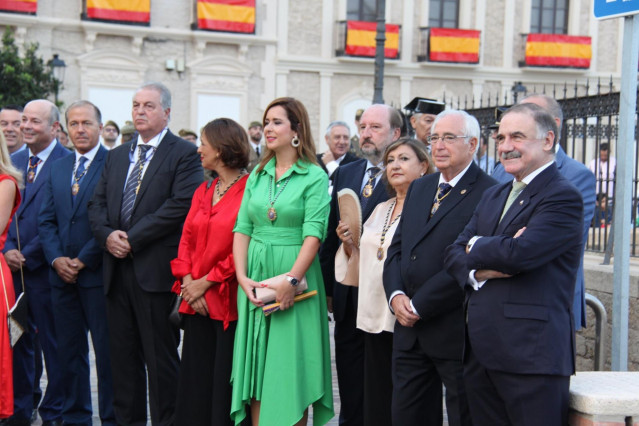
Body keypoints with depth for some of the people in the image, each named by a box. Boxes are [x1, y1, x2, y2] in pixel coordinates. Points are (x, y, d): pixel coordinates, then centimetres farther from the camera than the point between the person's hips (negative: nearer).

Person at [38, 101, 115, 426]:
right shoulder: (57, 169, 15)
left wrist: (82, 261, -12)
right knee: (69, 351, 11)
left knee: (107, 350, 0)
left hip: (98, 274, -6)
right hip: (62, 274, 6)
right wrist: (56, 259, -3)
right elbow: (46, 220, 12)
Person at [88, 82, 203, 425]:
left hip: (156, 269, -6)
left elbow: (181, 204, -15)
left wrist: (133, 238, -15)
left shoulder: (184, 154, -2)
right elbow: (97, 203, 16)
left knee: (161, 356, -1)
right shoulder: (117, 156, 19)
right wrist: (107, 235, -5)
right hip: (117, 268, 6)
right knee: (123, 355, 10)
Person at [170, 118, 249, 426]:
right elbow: (186, 239, 12)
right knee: (195, 384, 10)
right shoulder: (202, 192, 15)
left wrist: (207, 281, -11)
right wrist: (188, 282, -3)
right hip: (197, 301, 7)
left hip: (229, 302, -7)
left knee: (225, 386, 0)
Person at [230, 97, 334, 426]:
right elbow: (242, 229, 8)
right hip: (255, 279, 5)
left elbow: (313, 234, -13)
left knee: (290, 369, 0)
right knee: (256, 367, 7)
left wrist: (291, 279, -22)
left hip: (295, 278, -5)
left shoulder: (314, 177, -4)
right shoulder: (257, 176, 12)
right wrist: (242, 277, -6)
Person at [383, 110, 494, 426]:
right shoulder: (419, 189, 14)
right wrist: (396, 295, -3)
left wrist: (419, 305, -16)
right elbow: (397, 247, 15)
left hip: (455, 331, -7)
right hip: (410, 329, 7)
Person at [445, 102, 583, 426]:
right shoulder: (493, 196, 19)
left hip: (531, 354, -8)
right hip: (480, 351, 8)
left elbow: (519, 253, -22)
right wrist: (480, 269, -10)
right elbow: (454, 254, 12)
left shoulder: (563, 197, -9)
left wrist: (475, 247, -2)